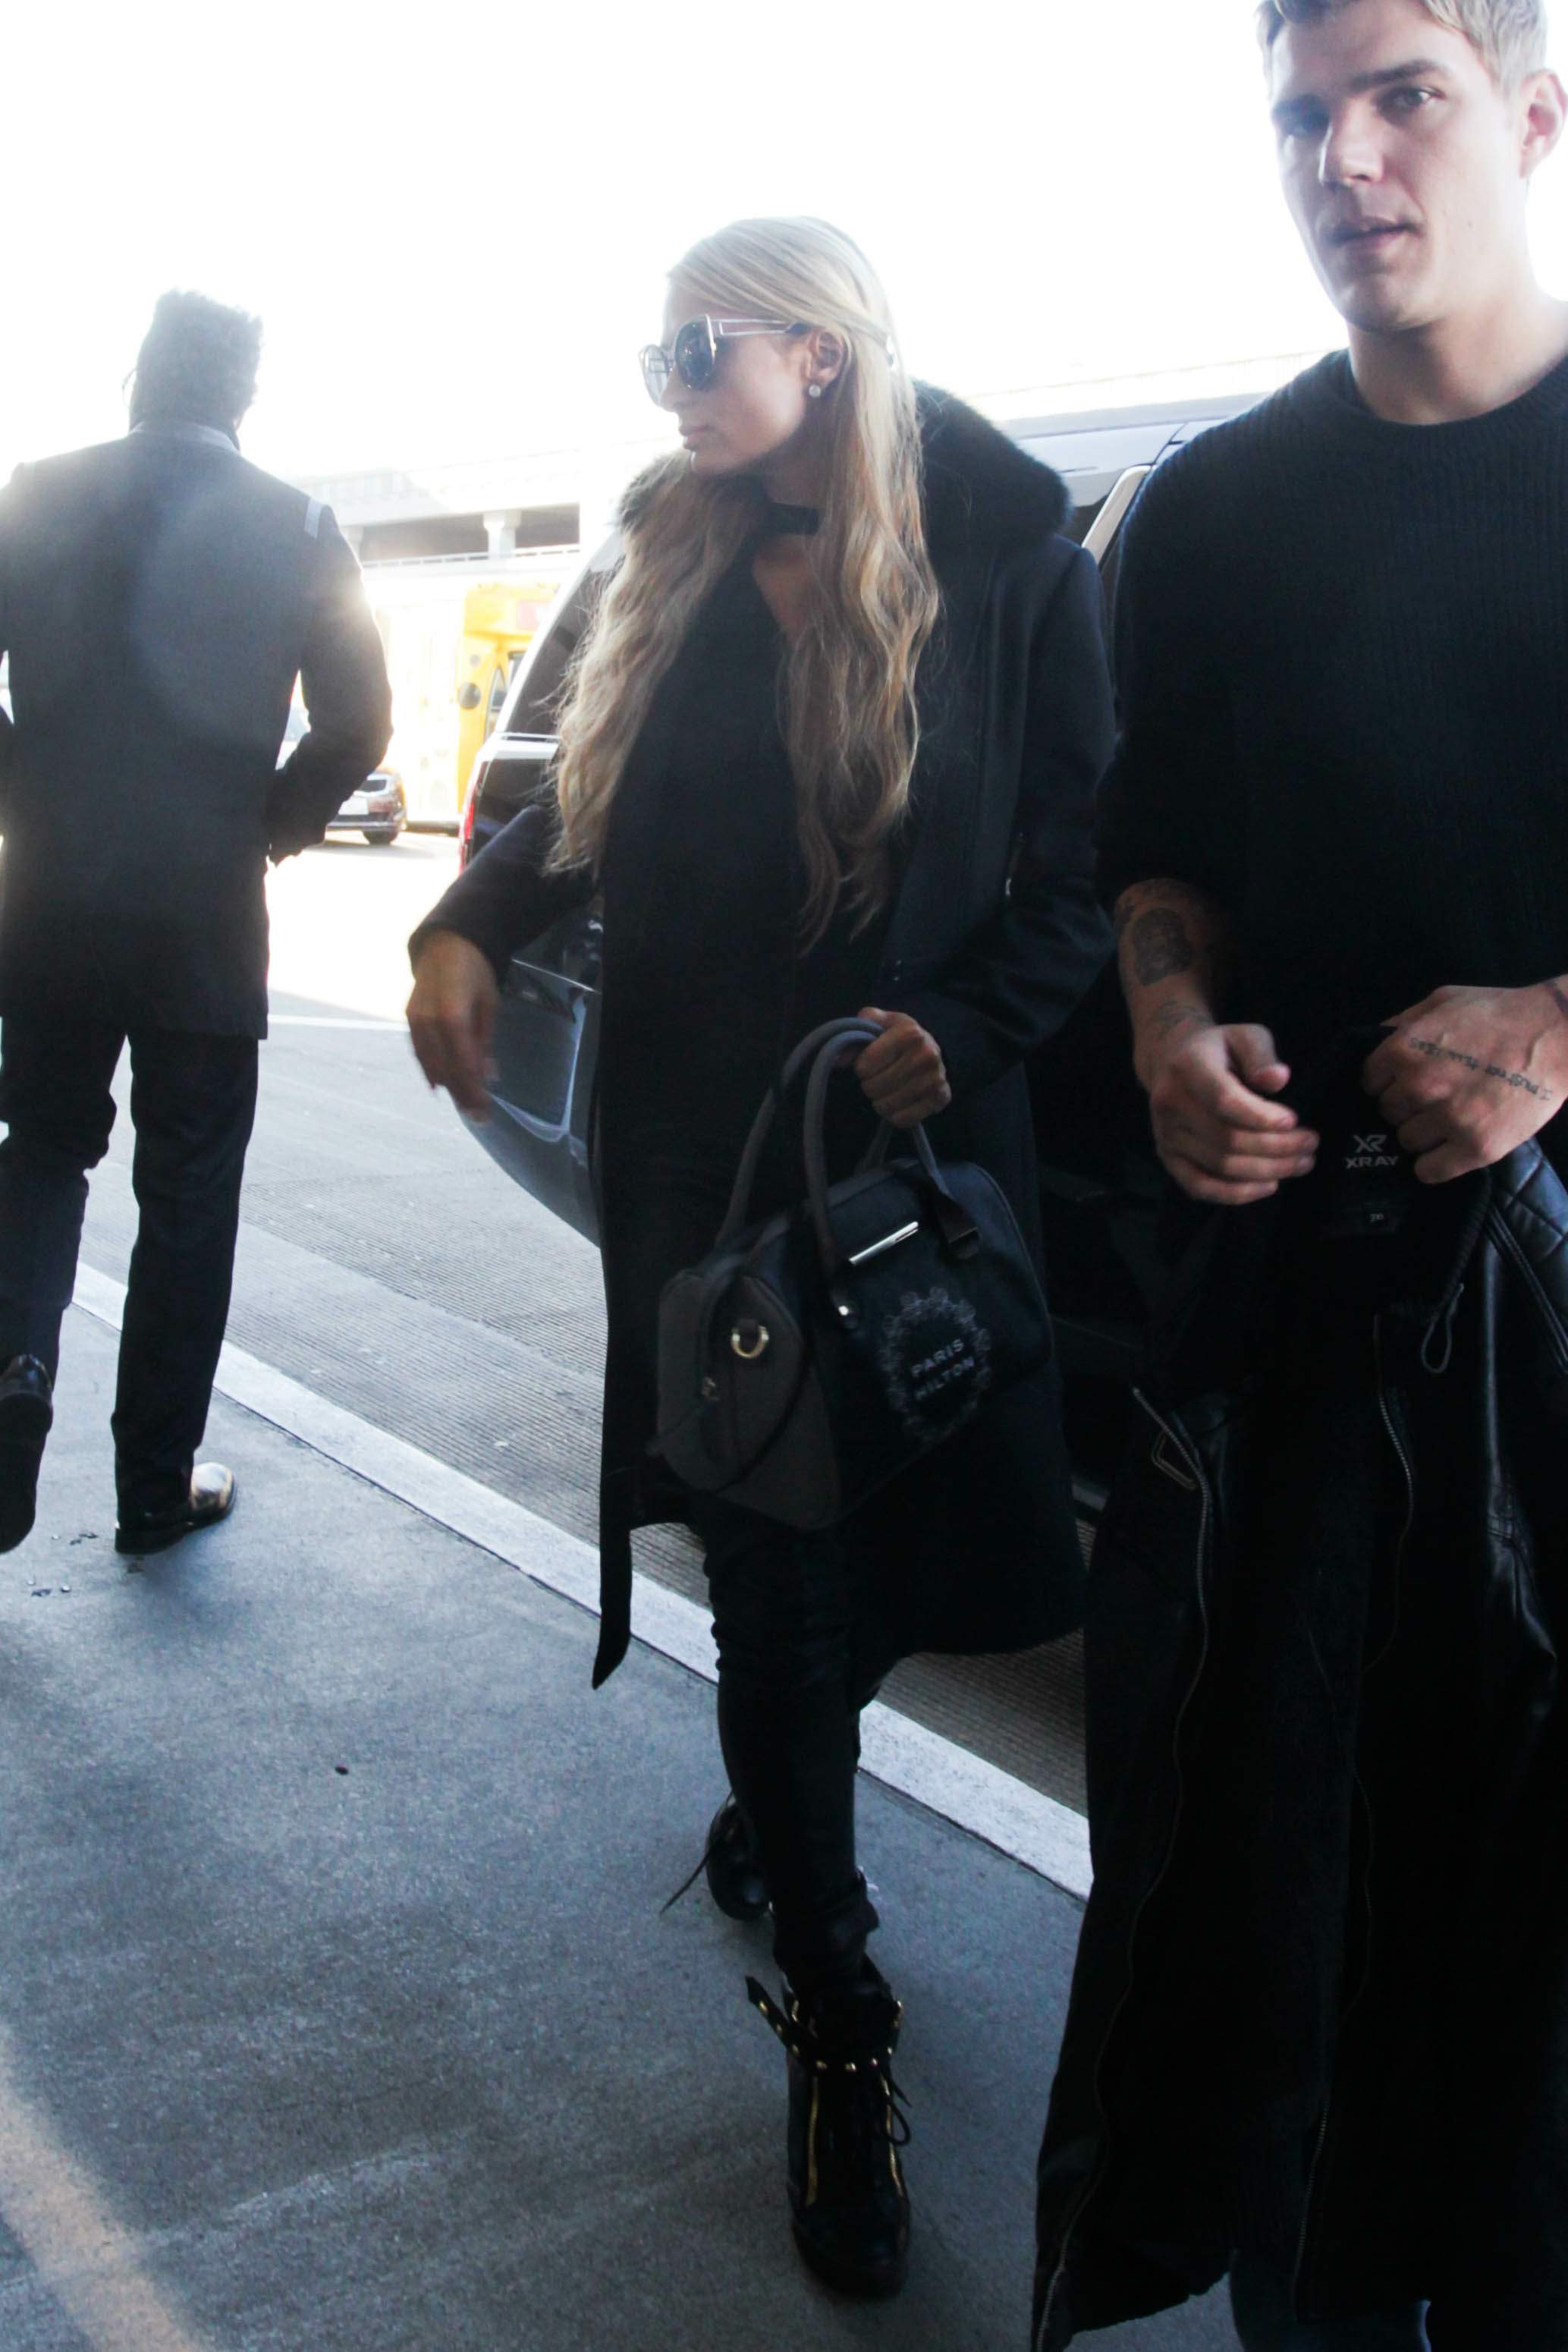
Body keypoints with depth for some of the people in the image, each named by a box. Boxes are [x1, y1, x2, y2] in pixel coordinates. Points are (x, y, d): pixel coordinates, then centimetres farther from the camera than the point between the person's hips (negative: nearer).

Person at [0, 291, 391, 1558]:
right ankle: (158, 1482, 16)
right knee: (188, 1193, 9)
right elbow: (358, 722, -6)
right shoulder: (295, 527, -4)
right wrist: (270, 824, 8)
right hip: (207, 916, -1)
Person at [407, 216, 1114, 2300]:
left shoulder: (1006, 558, -4)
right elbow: (594, 791, 17)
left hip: (909, 1136, -2)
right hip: (697, 1133, 2)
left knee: (863, 1530, 9)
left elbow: (1088, 867, -5)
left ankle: (786, 1803, 44)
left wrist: (961, 1030, -20)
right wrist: (472, 923, 0)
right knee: (773, 1549, 3)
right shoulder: (679, 553, 8)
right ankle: (835, 2028, 17)